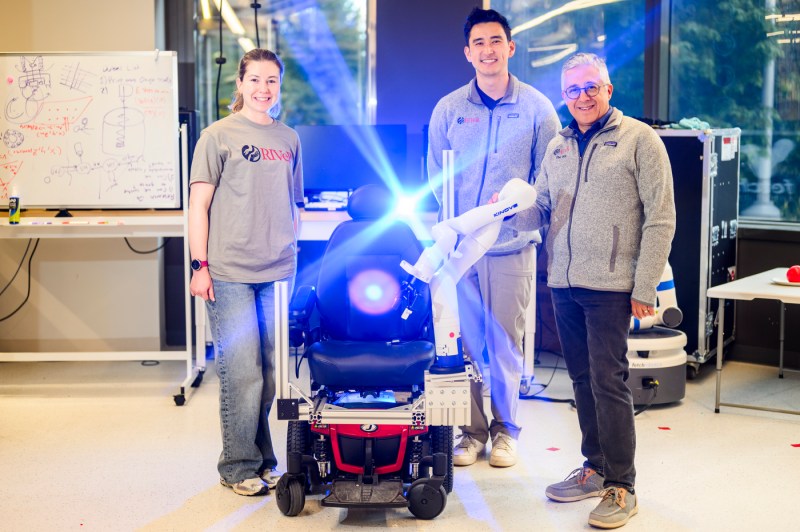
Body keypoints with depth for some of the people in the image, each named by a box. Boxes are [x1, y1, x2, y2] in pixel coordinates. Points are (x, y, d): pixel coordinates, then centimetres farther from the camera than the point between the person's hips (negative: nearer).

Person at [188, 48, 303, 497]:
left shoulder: (289, 139, 14)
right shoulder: (219, 136, 1)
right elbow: (198, 204, -2)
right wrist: (200, 265, -8)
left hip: (279, 274, 4)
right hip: (230, 274, -4)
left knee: (273, 370, 8)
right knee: (241, 371, -5)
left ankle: (264, 460, 22)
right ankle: (238, 467, 8)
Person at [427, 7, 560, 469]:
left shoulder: (537, 108, 2)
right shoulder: (449, 109, 7)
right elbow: (436, 176, 9)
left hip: (513, 244, -1)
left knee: (506, 341, 4)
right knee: (464, 340, 4)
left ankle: (506, 430, 19)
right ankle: (471, 430, 17)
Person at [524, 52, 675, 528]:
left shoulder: (638, 139, -3)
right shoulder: (558, 147, 15)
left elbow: (661, 219, -7)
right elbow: (543, 208, 17)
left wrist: (645, 288, -12)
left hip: (610, 286, -6)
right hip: (563, 283, 6)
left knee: (608, 382, -7)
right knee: (583, 381, 13)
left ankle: (621, 486, 1)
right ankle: (595, 468, 26)